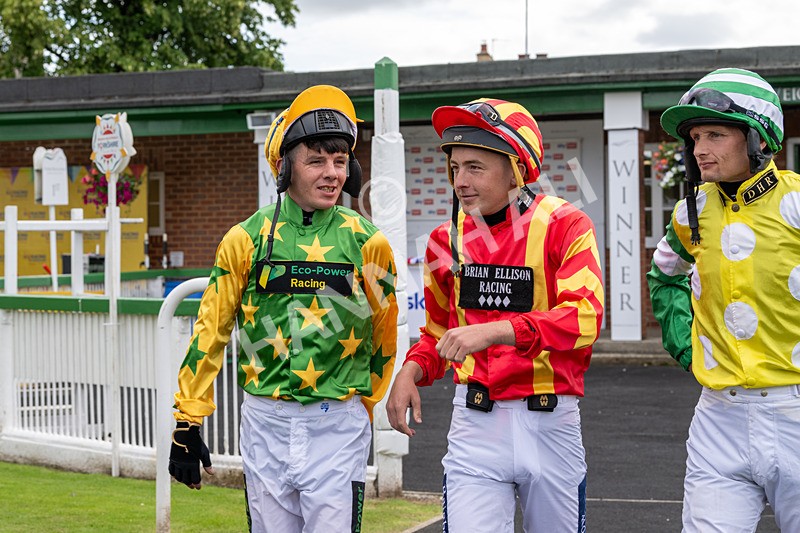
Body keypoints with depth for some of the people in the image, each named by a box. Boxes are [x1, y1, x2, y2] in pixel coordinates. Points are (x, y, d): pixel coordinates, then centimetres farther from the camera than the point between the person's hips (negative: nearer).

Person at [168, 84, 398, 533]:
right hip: (266, 423, 1)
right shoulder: (248, 239, 0)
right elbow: (210, 333, 4)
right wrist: (187, 423, 3)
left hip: (337, 427, -1)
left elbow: (383, 335, 11)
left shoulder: (366, 242, 0)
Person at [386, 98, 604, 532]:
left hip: (550, 422, -2)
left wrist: (494, 331, -32)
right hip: (476, 423, 2)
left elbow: (583, 318, -22)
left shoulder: (564, 226, -8)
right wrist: (411, 372, -1)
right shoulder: (448, 238, 6)